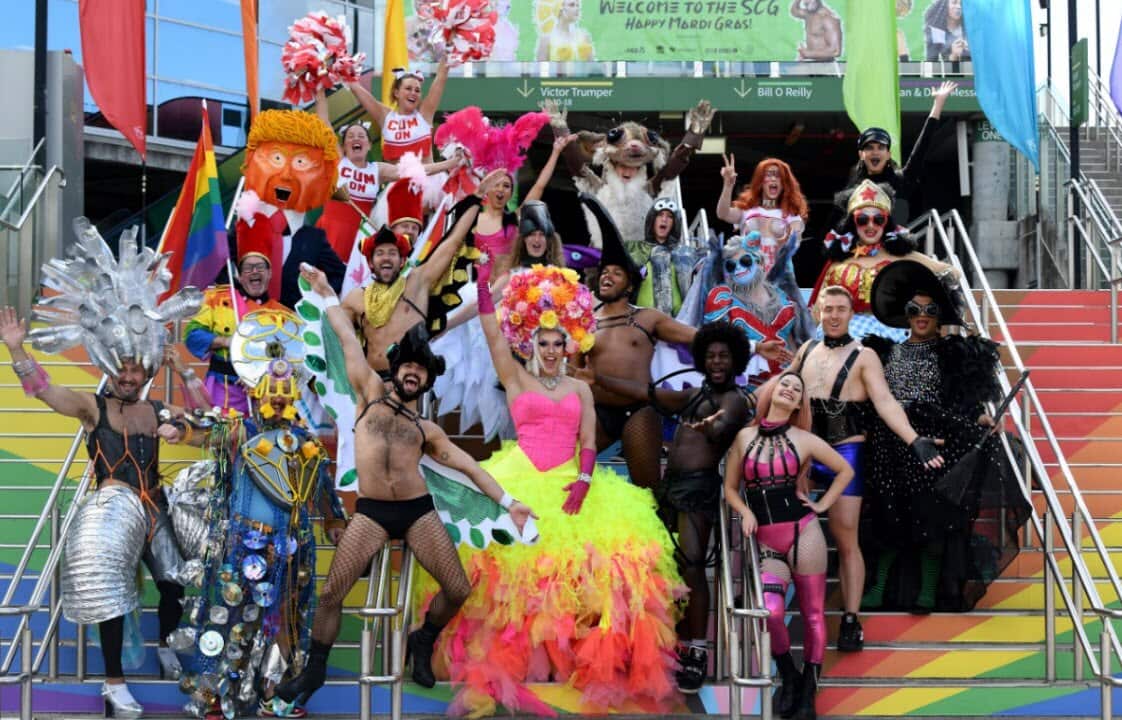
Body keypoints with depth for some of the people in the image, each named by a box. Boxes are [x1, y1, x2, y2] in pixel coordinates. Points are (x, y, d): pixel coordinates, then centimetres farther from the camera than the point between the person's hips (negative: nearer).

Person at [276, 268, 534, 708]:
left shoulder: (427, 430, 18)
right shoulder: (371, 394, 15)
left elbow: (469, 466, 16)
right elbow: (349, 340, 16)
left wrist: (507, 502, 9)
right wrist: (327, 294, 19)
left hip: (419, 511, 2)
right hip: (371, 513, -2)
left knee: (458, 591, -2)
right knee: (331, 592, -8)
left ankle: (422, 643, 27)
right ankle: (315, 671, 9)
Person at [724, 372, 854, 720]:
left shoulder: (804, 440, 4)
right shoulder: (745, 437, 8)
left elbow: (845, 470, 15)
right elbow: (730, 487, 13)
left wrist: (822, 505, 6)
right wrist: (745, 512, -4)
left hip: (803, 534, 0)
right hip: (767, 542, 0)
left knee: (812, 614, 2)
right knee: (770, 612, -20)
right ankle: (788, 678, 5)